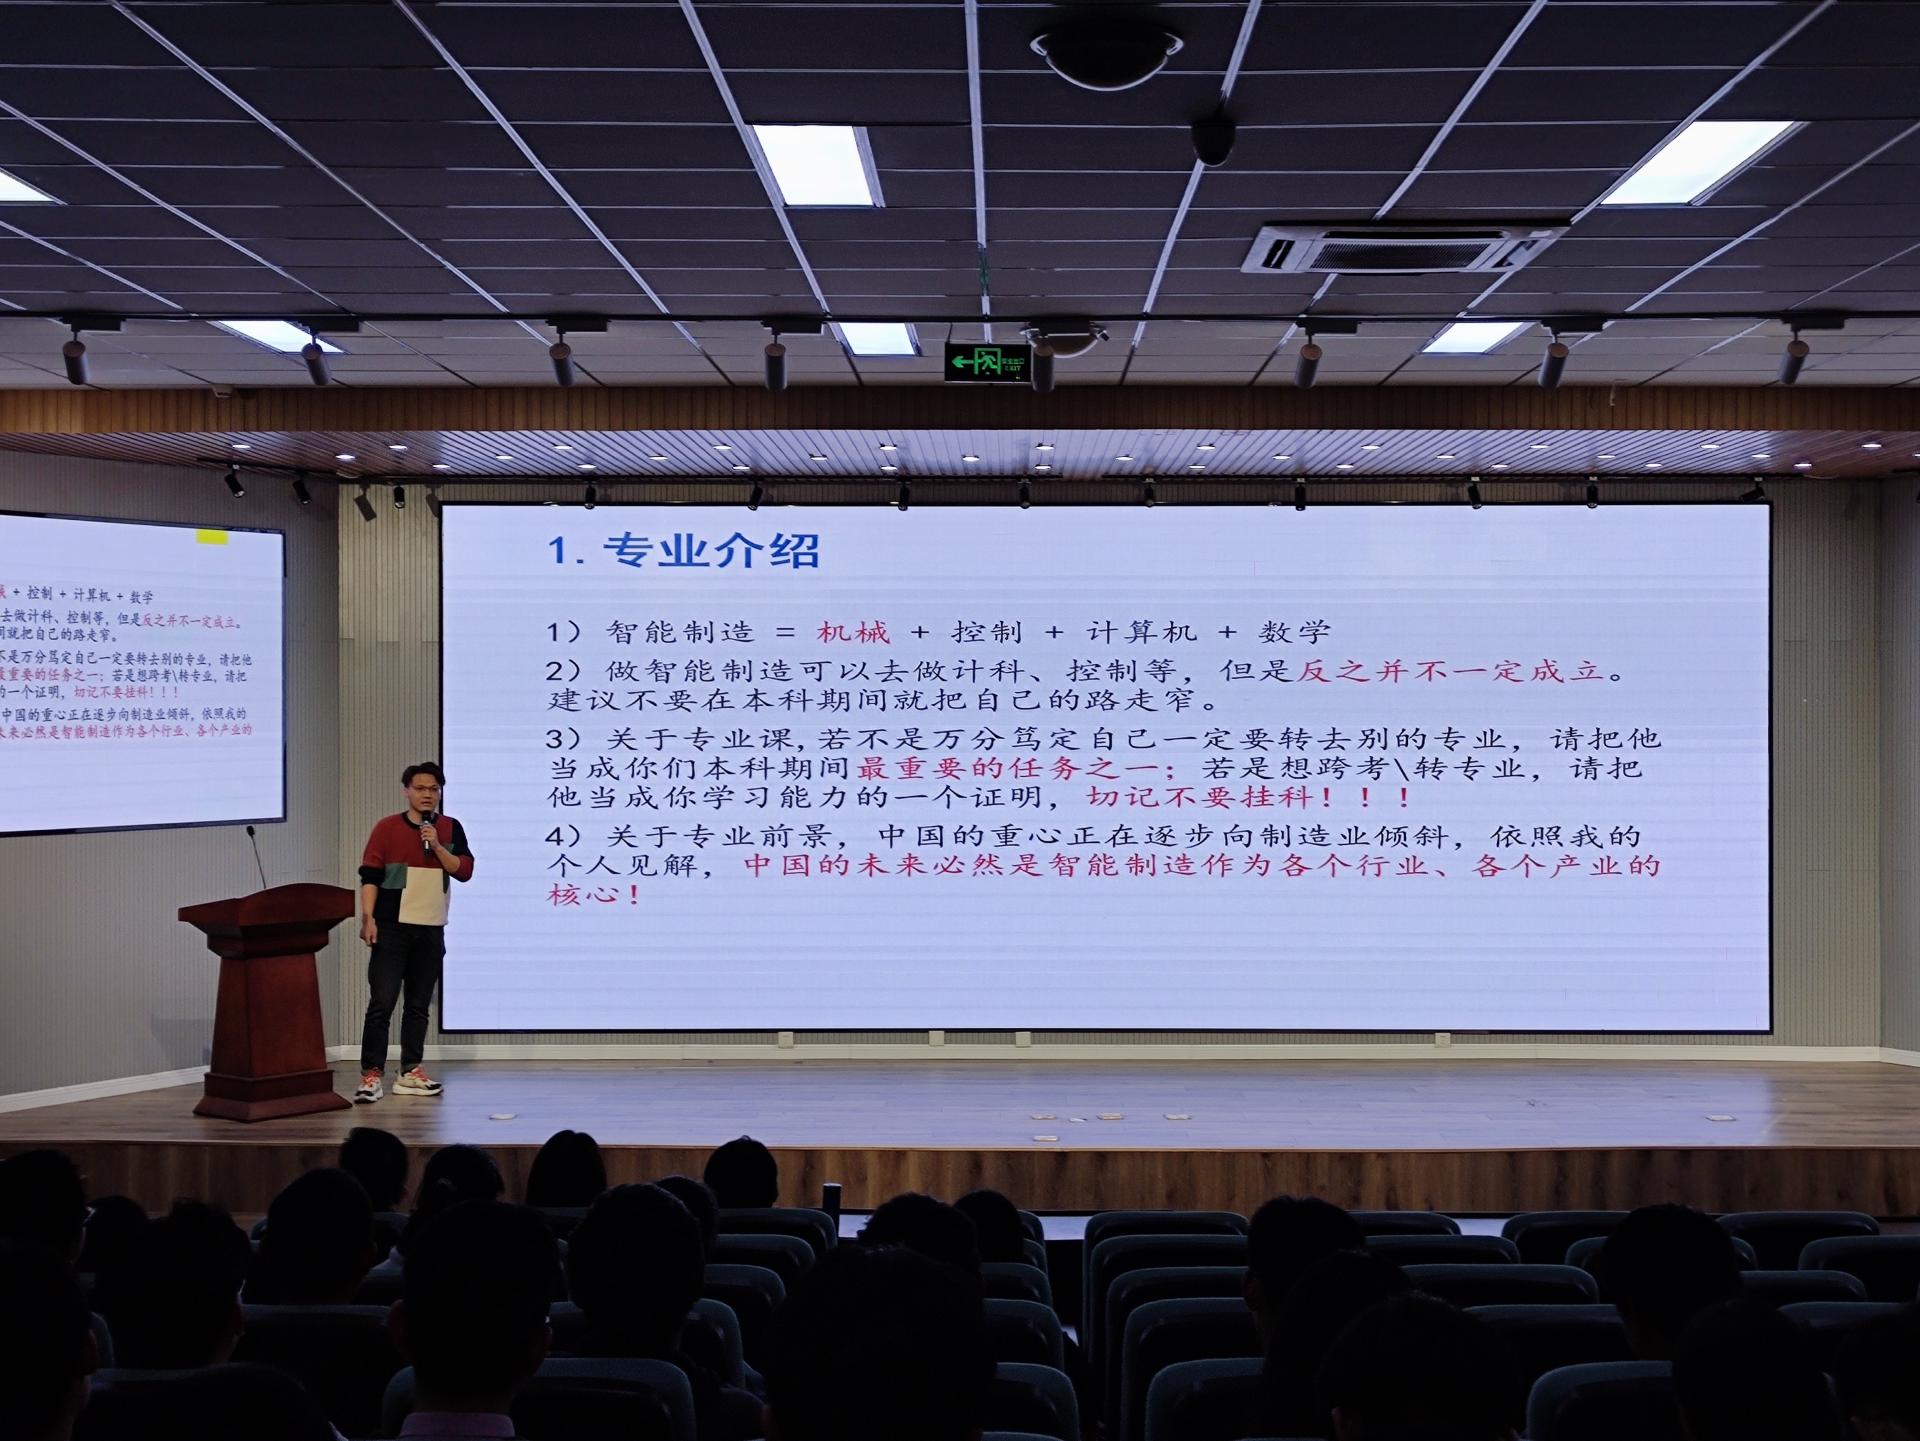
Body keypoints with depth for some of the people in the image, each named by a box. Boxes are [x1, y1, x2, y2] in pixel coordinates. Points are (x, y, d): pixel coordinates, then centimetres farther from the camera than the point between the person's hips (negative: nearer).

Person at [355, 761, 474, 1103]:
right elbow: (370, 875, -4)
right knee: (381, 1003, -7)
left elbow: (464, 871, 0)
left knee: (419, 1005, 9)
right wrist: (367, 917, -14)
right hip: (392, 927, -3)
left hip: (431, 930, 4)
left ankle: (411, 1073, 16)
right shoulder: (387, 827, 0)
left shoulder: (450, 828, 9)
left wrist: (437, 846, -12)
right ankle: (371, 1075, -5)